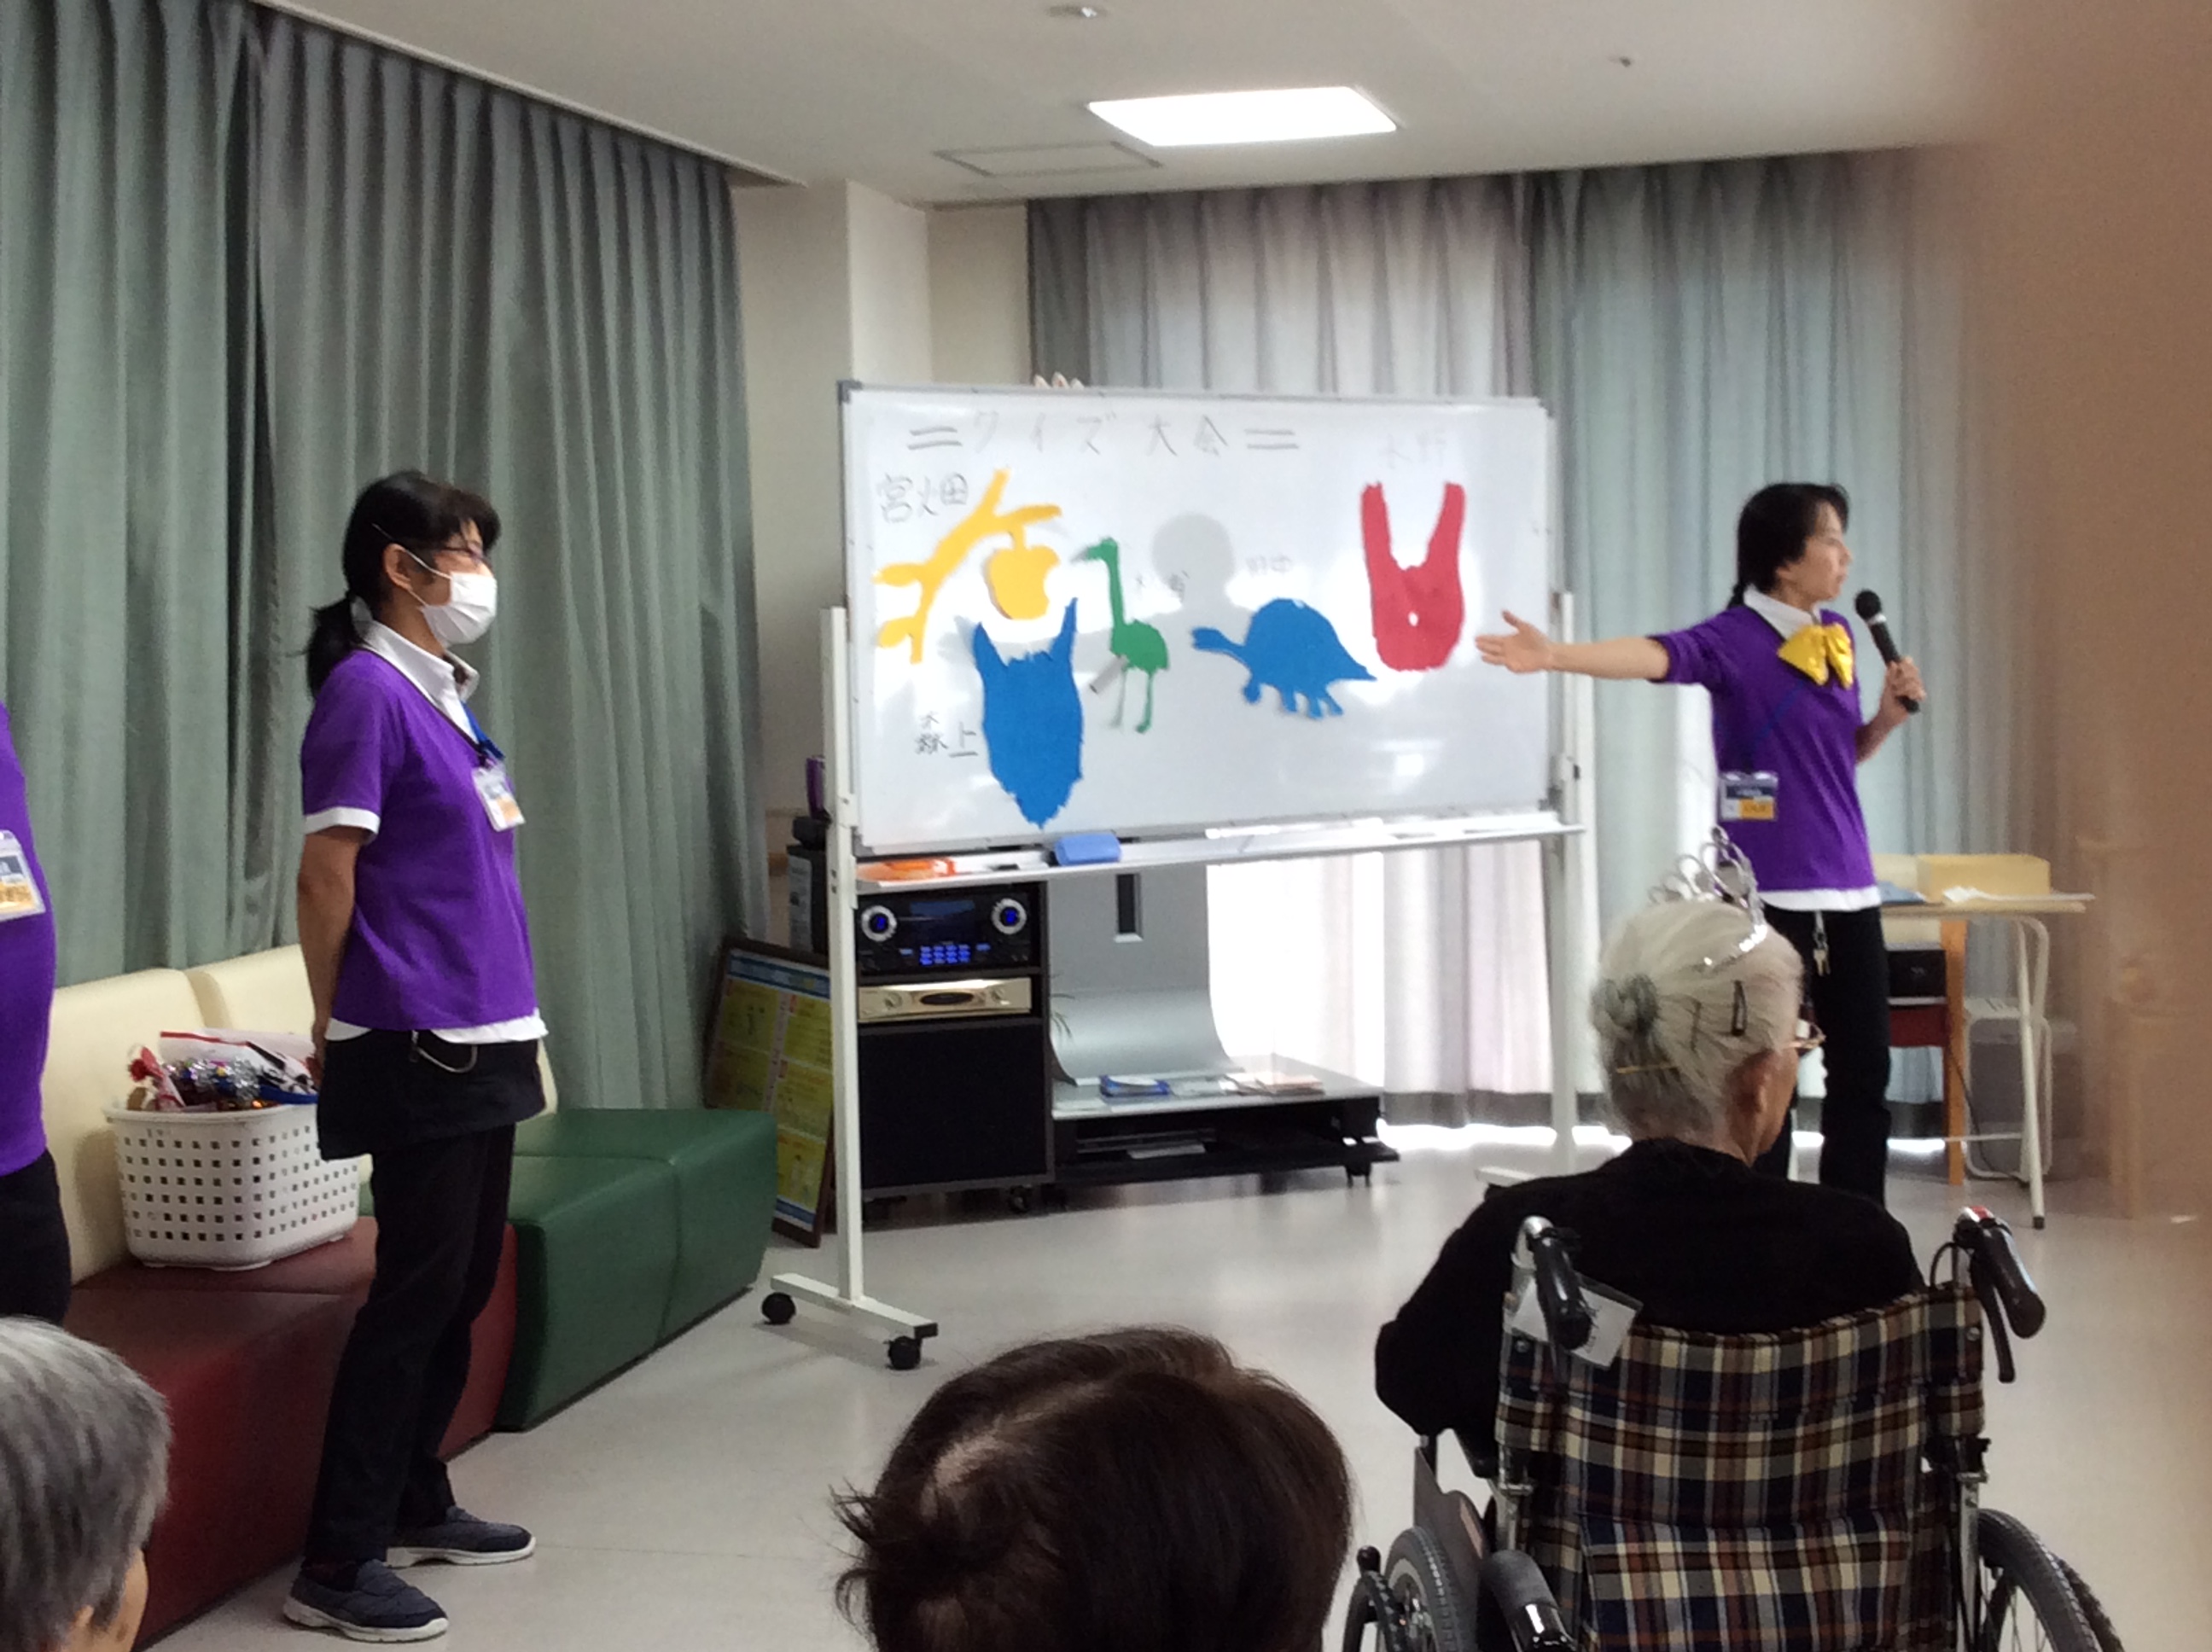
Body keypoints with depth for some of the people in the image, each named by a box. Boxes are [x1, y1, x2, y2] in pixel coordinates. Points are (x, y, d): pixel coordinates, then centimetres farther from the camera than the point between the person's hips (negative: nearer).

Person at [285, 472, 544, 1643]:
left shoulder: (446, 692, 14)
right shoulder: (366, 692, -13)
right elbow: (327, 874, -14)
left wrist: (510, 1012, 16)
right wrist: (338, 1027, -5)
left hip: (483, 1036, 9)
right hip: (415, 1047, -9)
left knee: (464, 1283, 14)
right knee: (418, 1289, -7)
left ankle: (415, 1505, 28)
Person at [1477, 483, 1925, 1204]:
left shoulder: (1838, 636, 10)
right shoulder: (1736, 639, -11)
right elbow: (1655, 655, -30)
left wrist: (1890, 712, 3)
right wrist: (1556, 655, -48)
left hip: (1847, 885, 7)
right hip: (1767, 891, -7)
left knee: (1864, 1070, 9)